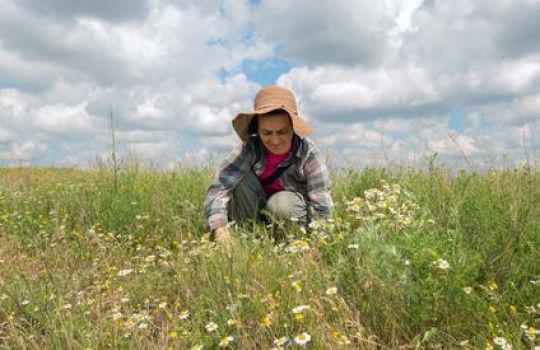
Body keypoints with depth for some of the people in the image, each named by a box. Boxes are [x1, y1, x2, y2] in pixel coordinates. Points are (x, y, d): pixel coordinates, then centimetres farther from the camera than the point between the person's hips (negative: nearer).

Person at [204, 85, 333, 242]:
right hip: (257, 213, 1)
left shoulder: (308, 153, -22)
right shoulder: (249, 149, -22)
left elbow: (322, 207, -23)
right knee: (241, 179, -24)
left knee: (282, 203, -33)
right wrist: (220, 228, -49)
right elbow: (219, 186, -35)